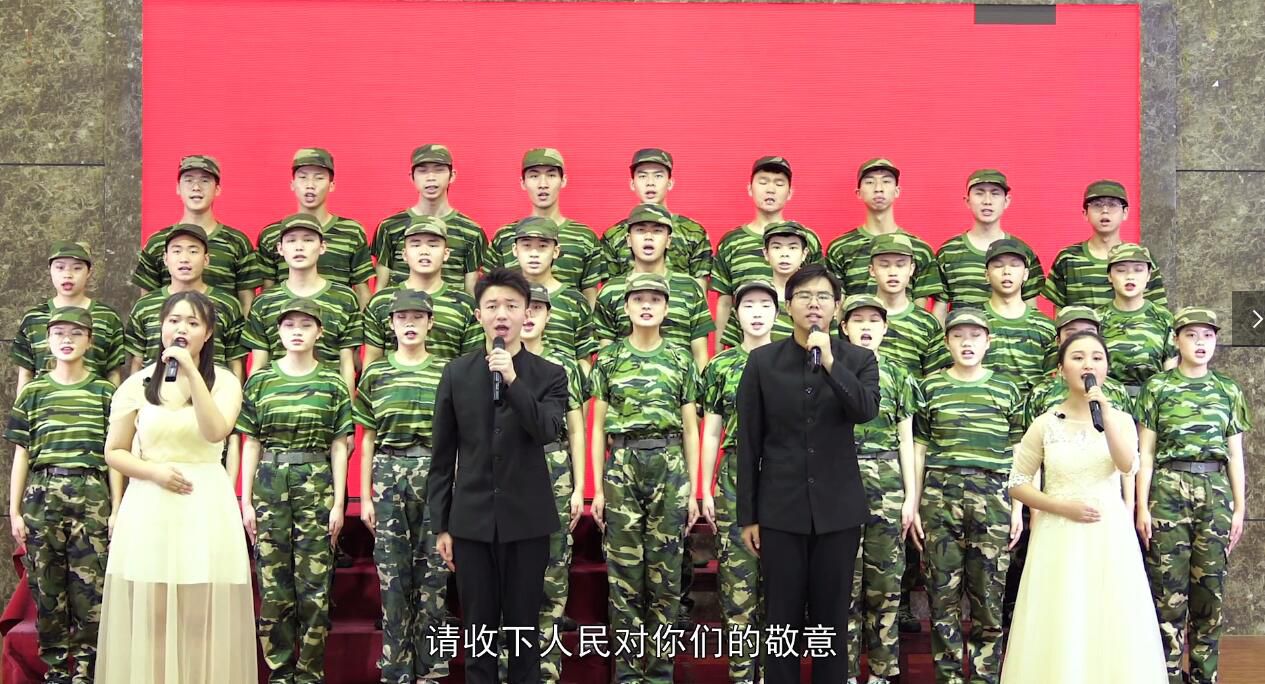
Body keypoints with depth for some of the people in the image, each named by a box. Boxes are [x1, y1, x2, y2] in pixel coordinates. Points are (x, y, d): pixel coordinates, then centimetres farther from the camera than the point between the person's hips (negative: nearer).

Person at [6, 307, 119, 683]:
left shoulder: (105, 392, 6)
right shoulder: (33, 392, 8)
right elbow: (21, 454, 9)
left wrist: (117, 510, 0)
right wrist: (14, 511, 4)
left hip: (91, 496, -1)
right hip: (42, 494, 1)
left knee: (89, 587, -2)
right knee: (46, 587, 4)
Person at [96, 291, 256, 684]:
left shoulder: (224, 381, 3)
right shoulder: (138, 385, 7)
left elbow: (216, 432, -16)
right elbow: (114, 452, 9)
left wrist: (192, 371, -18)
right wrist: (155, 471, -9)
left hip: (206, 509, -1)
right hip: (149, 510, 1)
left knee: (203, 618, -1)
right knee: (150, 617, 1)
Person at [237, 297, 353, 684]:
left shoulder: (332, 384, 5)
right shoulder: (260, 382, 7)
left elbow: (339, 447, 5)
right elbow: (251, 445, 8)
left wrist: (338, 503, 0)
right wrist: (246, 500, 3)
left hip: (316, 485, -1)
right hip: (270, 485, 1)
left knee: (315, 585, -1)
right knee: (273, 586, 3)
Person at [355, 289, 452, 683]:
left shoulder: (448, 372, 5)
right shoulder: (375, 373, 7)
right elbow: (368, 439, 10)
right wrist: (365, 497, 6)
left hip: (436, 473, 0)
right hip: (389, 472, 1)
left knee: (433, 570, 1)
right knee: (391, 571, 2)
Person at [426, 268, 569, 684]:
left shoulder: (549, 376, 1)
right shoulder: (456, 374, 4)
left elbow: (547, 432, -16)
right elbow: (442, 455, 5)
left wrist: (513, 379, -25)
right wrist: (440, 525, 4)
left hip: (526, 519, -1)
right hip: (472, 519, 1)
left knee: (524, 626, 7)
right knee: (478, 627, 8)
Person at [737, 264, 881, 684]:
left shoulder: (859, 360, 3)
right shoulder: (763, 361, 1)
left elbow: (866, 411, -16)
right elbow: (748, 443, 1)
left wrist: (830, 362, -26)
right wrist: (747, 515, 0)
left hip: (838, 508, 1)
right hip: (781, 509, 0)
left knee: (832, 618, 8)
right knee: (781, 618, 5)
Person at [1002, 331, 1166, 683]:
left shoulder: (1120, 419, 4)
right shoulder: (1045, 424, 1)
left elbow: (1128, 465, -16)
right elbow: (1017, 485, 3)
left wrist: (1104, 409, -23)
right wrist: (1063, 507, -10)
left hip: (1110, 537, 1)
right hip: (1058, 538, -1)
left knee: (1111, 631, 1)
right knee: (1059, 634, 0)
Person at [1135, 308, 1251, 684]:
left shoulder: (1228, 390, 12)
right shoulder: (1157, 387, 5)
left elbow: (1235, 455, 14)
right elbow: (1146, 452, 2)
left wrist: (1240, 508, 8)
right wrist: (1142, 506, -4)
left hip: (1216, 491, 3)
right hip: (1169, 489, -3)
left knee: (1210, 586, 4)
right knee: (1169, 586, -4)